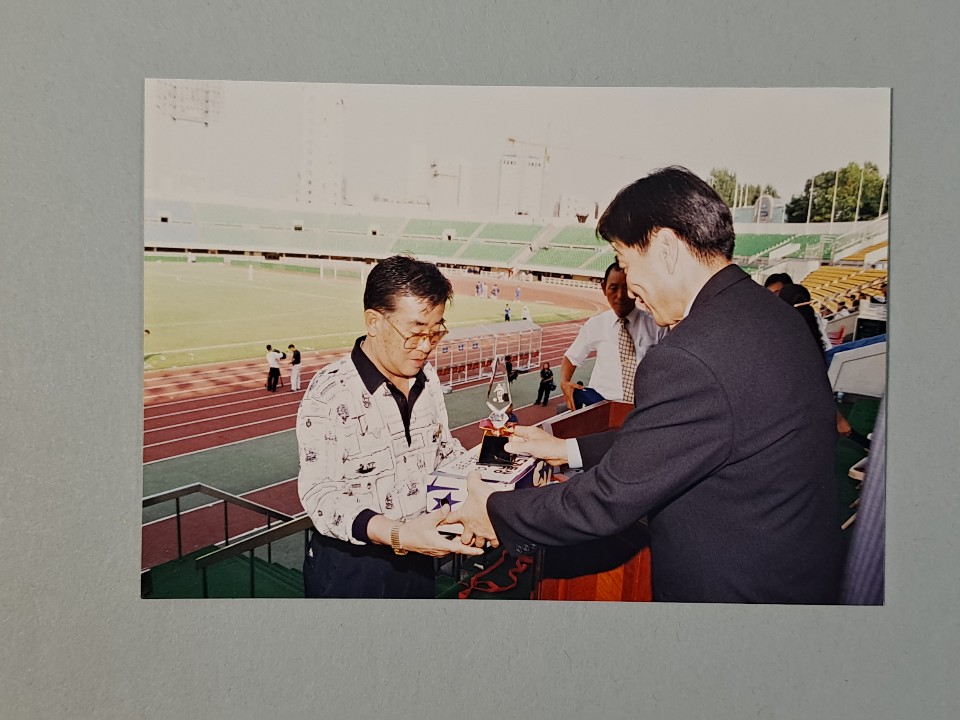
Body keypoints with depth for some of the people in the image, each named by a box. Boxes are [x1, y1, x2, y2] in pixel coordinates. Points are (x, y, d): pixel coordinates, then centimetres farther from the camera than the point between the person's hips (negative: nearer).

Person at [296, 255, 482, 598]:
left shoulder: (428, 378, -1)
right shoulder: (329, 393, -22)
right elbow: (320, 495, -24)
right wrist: (397, 534, -37)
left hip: (418, 557, 6)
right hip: (349, 567, -6)